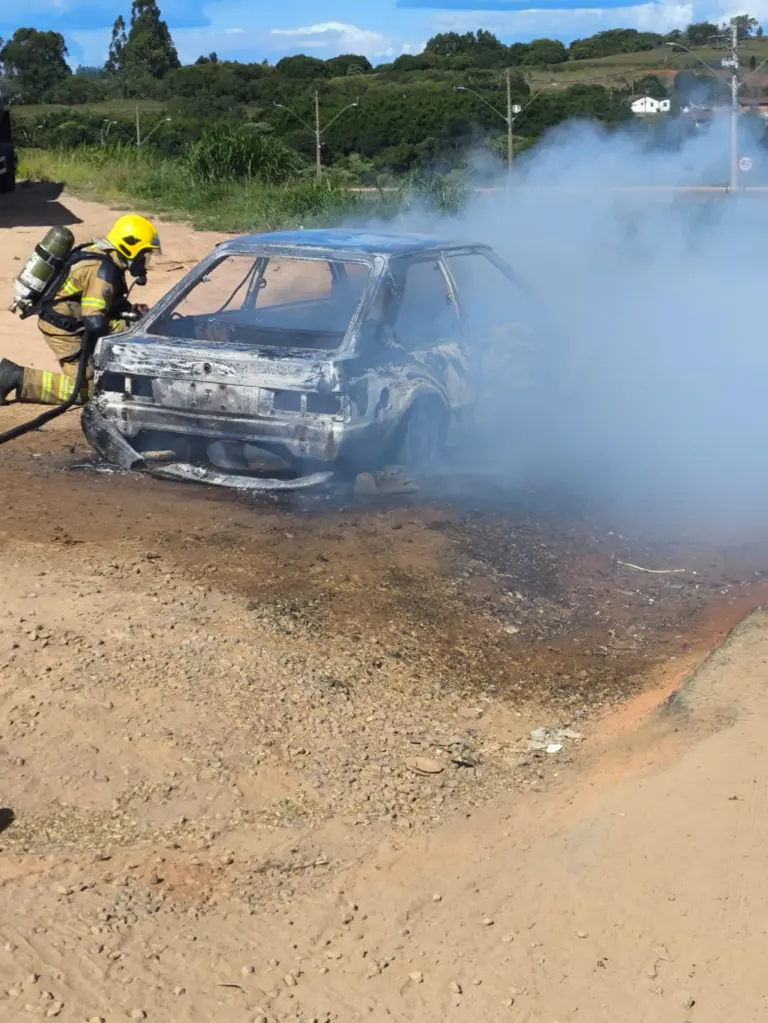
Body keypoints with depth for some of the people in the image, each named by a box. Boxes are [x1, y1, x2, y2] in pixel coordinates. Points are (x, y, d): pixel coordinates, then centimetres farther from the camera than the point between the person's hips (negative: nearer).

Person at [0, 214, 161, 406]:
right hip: (62, 327, -10)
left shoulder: (105, 258, 3)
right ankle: (17, 378, -7)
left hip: (70, 321, 10)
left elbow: (111, 303, 17)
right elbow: (95, 323, -31)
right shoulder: (103, 270, -26)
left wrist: (132, 310, -1)